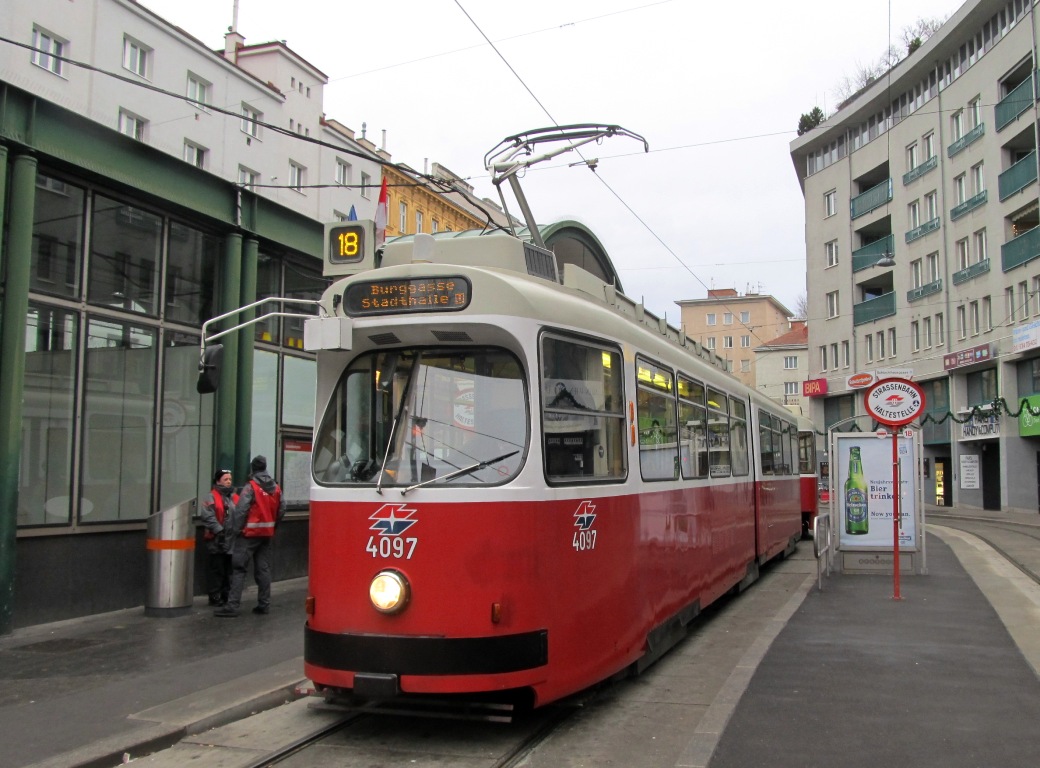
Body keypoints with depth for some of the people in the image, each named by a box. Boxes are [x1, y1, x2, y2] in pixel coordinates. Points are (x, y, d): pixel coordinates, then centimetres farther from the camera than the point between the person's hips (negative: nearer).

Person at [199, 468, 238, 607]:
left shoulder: (234, 497, 14)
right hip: (217, 539, -6)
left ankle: (226, 594, 20)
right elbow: (208, 517, -14)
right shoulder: (212, 497, -5)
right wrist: (220, 531, -19)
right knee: (216, 569, -2)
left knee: (229, 569, 11)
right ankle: (215, 596, 5)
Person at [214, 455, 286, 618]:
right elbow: (281, 510, 9)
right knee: (263, 569, 12)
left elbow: (240, 512, -17)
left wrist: (234, 531, -12)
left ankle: (232, 606, -7)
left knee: (239, 569, -4)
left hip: (250, 533, -6)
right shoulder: (276, 488, 8)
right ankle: (264, 604, 14)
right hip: (267, 534, 6)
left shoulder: (250, 487, -12)